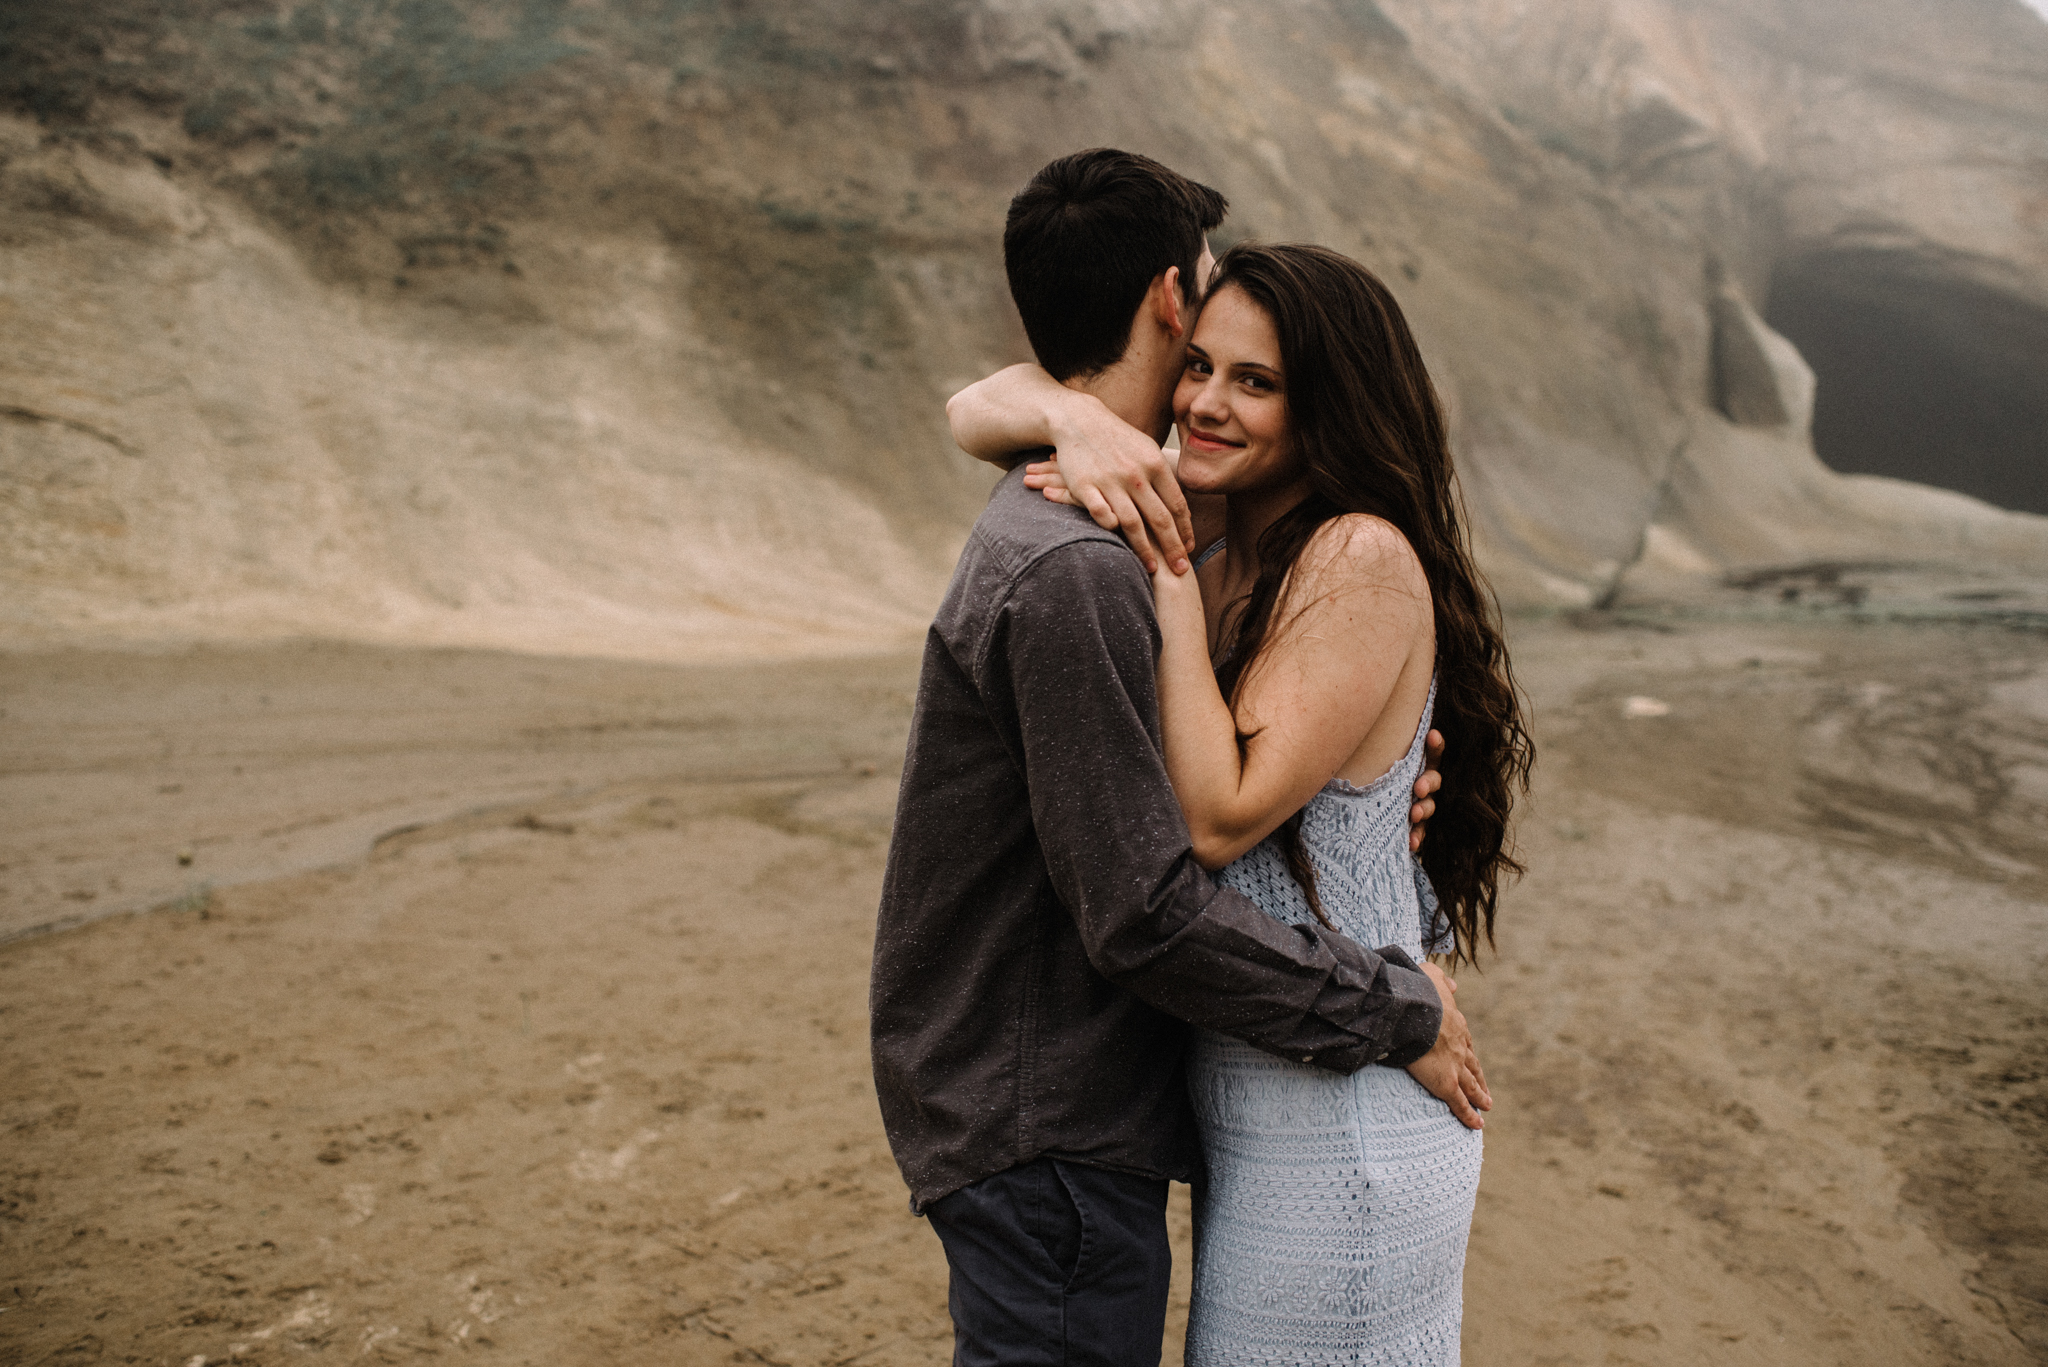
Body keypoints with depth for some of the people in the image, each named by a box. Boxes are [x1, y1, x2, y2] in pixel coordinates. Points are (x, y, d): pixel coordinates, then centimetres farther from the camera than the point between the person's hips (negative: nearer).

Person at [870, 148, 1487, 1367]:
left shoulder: (1045, 526, 9)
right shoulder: (1073, 573, -24)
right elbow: (1145, 911, -26)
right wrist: (1397, 1011, -14)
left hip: (1061, 1117, 10)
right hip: (1046, 1140, -10)